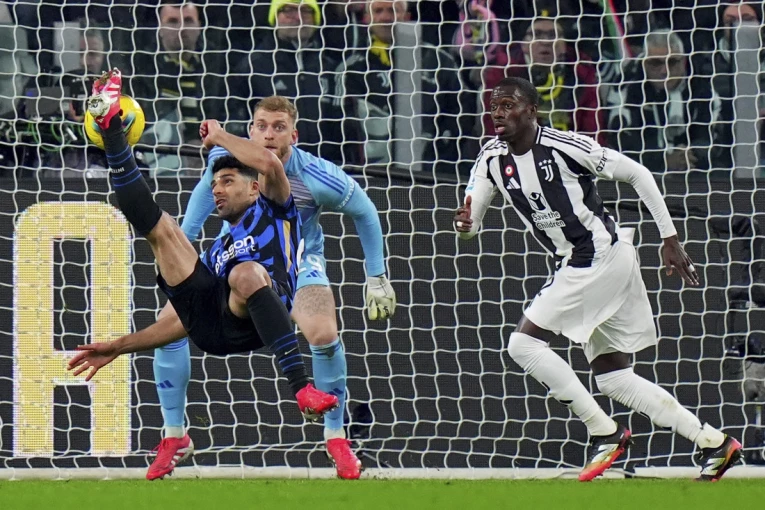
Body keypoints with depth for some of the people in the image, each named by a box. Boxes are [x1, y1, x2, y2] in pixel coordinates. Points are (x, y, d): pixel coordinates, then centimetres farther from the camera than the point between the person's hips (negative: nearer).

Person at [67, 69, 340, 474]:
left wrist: (219, 137, 19)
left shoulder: (273, 211, 26)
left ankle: (301, 387, -50)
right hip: (211, 326, 5)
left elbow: (270, 165, 3)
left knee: (246, 272, -42)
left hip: (250, 320, -5)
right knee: (157, 226, 8)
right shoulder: (216, 251, 40)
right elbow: (182, 319, 38)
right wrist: (117, 348, 33)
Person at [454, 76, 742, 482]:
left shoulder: (562, 146, -16)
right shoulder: (493, 159, 4)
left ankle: (604, 431, -7)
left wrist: (669, 239, -10)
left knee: (524, 343, -14)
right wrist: (463, 223, -23)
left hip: (602, 256, -8)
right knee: (613, 378, 8)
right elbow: (470, 224, 3)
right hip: (576, 267, 8)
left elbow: (636, 174, -10)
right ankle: (715, 444, 12)